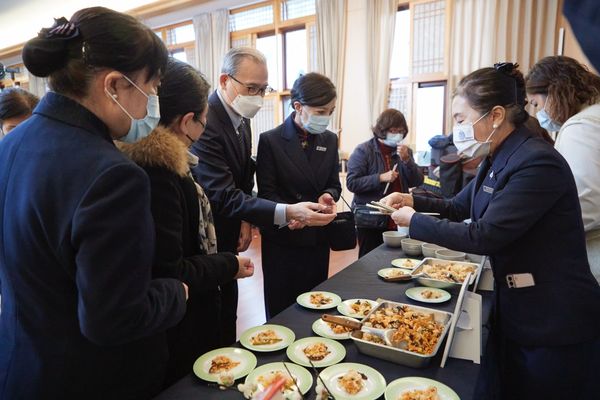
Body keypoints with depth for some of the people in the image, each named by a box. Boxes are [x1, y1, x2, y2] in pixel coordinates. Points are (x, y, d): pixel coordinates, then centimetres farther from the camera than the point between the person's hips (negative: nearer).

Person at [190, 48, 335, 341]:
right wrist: (287, 213, -36)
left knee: (228, 317, 19)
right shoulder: (205, 122, -25)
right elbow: (223, 196, -29)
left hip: (228, 240, 8)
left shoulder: (241, 119, 5)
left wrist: (246, 220, 0)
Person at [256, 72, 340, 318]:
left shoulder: (329, 140, 6)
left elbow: (334, 184, 11)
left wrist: (328, 196, -12)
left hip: (318, 240, 5)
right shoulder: (271, 141, -10)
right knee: (281, 311, 9)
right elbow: (267, 194, -11)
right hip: (282, 240, -4)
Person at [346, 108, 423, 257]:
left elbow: (417, 182, 3)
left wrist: (406, 159, -11)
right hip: (371, 222, -4)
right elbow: (352, 183, -12)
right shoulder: (363, 150, -5)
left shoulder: (405, 151, 10)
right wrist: (381, 178, -20)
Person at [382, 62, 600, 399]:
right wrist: (415, 201, -1)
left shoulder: (538, 163, -24)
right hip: (516, 309, 9)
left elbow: (484, 236, -27)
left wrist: (415, 221, -17)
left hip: (556, 324, -8)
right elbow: (460, 207, 15)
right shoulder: (498, 160, 5)